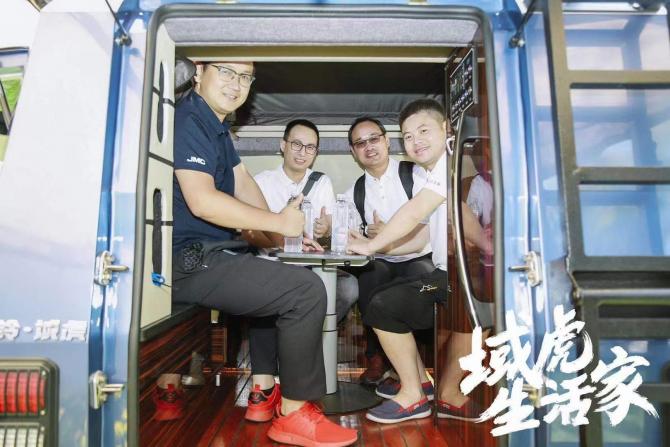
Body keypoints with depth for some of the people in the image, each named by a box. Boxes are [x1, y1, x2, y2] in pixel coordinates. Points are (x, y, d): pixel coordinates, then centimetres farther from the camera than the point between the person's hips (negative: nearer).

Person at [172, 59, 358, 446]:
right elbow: (202, 201, -25)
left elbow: (243, 182, 15)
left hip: (204, 253, 11)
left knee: (278, 279, 26)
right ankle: (294, 412, 1)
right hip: (188, 261, -11)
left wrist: (275, 234, 1)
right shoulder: (188, 121, -14)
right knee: (307, 289, -16)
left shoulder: (217, 124, 17)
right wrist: (280, 223, -18)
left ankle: (264, 391, 23)